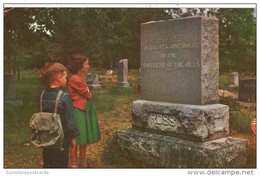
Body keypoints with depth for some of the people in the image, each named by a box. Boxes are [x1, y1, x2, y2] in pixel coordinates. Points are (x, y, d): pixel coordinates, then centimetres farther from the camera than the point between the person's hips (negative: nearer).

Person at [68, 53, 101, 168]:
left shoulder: (82, 77, 11)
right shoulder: (74, 79, -18)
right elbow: (87, 95, -12)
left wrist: (88, 95, -5)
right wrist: (89, 95, 6)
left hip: (86, 109, 9)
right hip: (77, 111, -9)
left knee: (84, 138, 16)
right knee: (75, 139, 0)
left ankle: (83, 163, 28)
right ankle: (73, 164, 11)